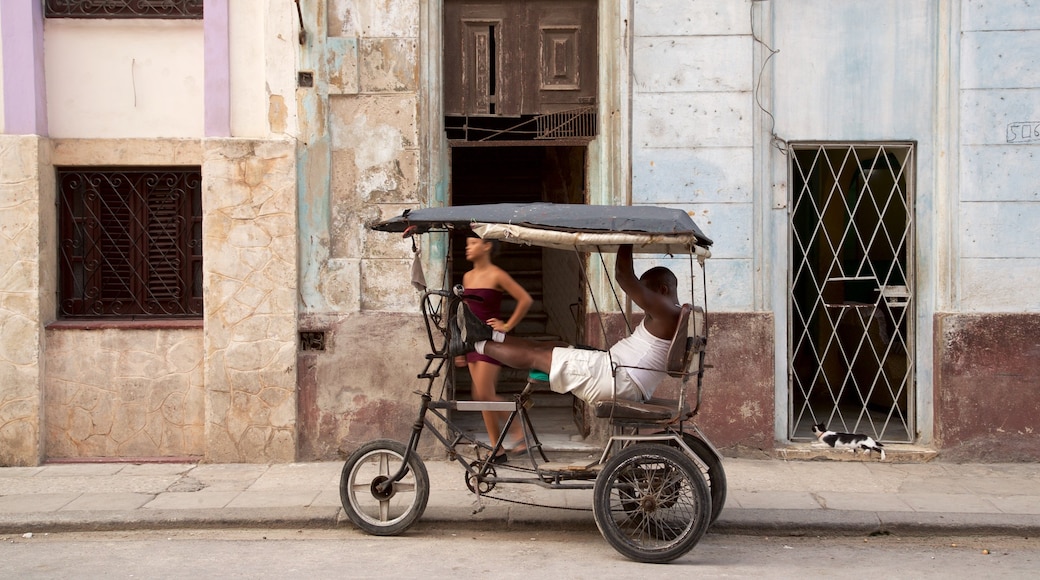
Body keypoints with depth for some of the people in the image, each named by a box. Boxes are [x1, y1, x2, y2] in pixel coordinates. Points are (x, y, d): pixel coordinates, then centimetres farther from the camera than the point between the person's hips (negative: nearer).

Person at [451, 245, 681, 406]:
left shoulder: (665, 311, -13)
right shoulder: (675, 316, 19)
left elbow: (624, 275, -18)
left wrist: (625, 243, -7)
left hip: (617, 378, -10)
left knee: (535, 355, 0)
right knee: (545, 349, 13)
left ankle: (476, 343, 13)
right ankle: (488, 335, 23)